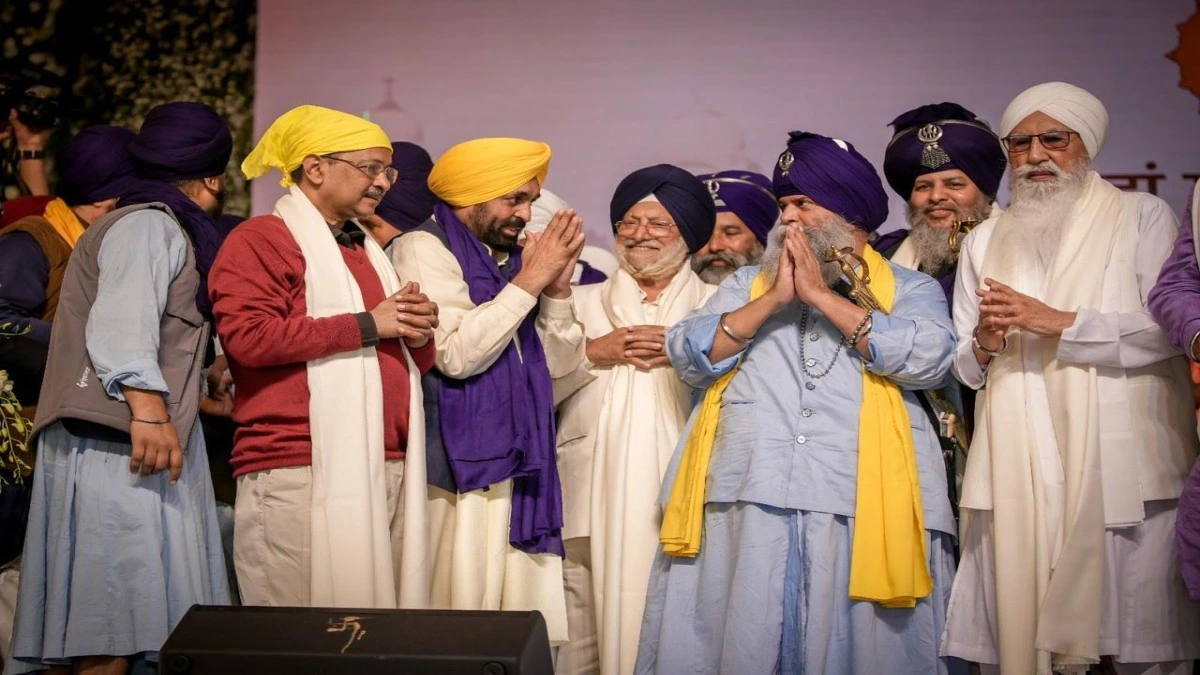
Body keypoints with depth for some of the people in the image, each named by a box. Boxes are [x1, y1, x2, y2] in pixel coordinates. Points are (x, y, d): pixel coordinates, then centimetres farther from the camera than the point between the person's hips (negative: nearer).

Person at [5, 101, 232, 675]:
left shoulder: (162, 228, 25)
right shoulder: (148, 224, -5)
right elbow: (123, 321, -21)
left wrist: (199, 397, 32)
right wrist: (147, 405, -31)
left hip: (140, 437, 10)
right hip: (117, 448, -10)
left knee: (127, 623, 5)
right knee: (112, 628, -12)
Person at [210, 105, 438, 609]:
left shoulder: (368, 251, 26)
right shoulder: (261, 239, 0)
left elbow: (410, 361, 33)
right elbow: (246, 335, -17)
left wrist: (418, 332, 7)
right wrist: (367, 326, -11)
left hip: (385, 470, 7)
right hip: (302, 472, -7)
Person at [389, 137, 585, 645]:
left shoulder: (511, 256, 15)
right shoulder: (425, 249, -5)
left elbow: (558, 363, 11)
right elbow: (457, 355, -19)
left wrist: (557, 288, -4)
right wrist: (528, 281, -13)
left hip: (522, 462, 7)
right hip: (464, 466, -7)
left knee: (523, 608, 7)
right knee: (462, 605, -5)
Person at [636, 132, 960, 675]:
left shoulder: (910, 289, 12)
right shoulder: (746, 284, 21)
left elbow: (928, 358, -8)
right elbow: (689, 356, 7)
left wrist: (822, 295, -4)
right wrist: (775, 298, -3)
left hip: (866, 508, -2)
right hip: (747, 503, 2)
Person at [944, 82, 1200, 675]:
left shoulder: (1142, 217, 7)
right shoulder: (984, 242, 19)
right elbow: (963, 370, 17)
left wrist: (1058, 322, -12)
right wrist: (983, 346, -5)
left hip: (1122, 465, -3)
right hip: (1017, 470, 3)